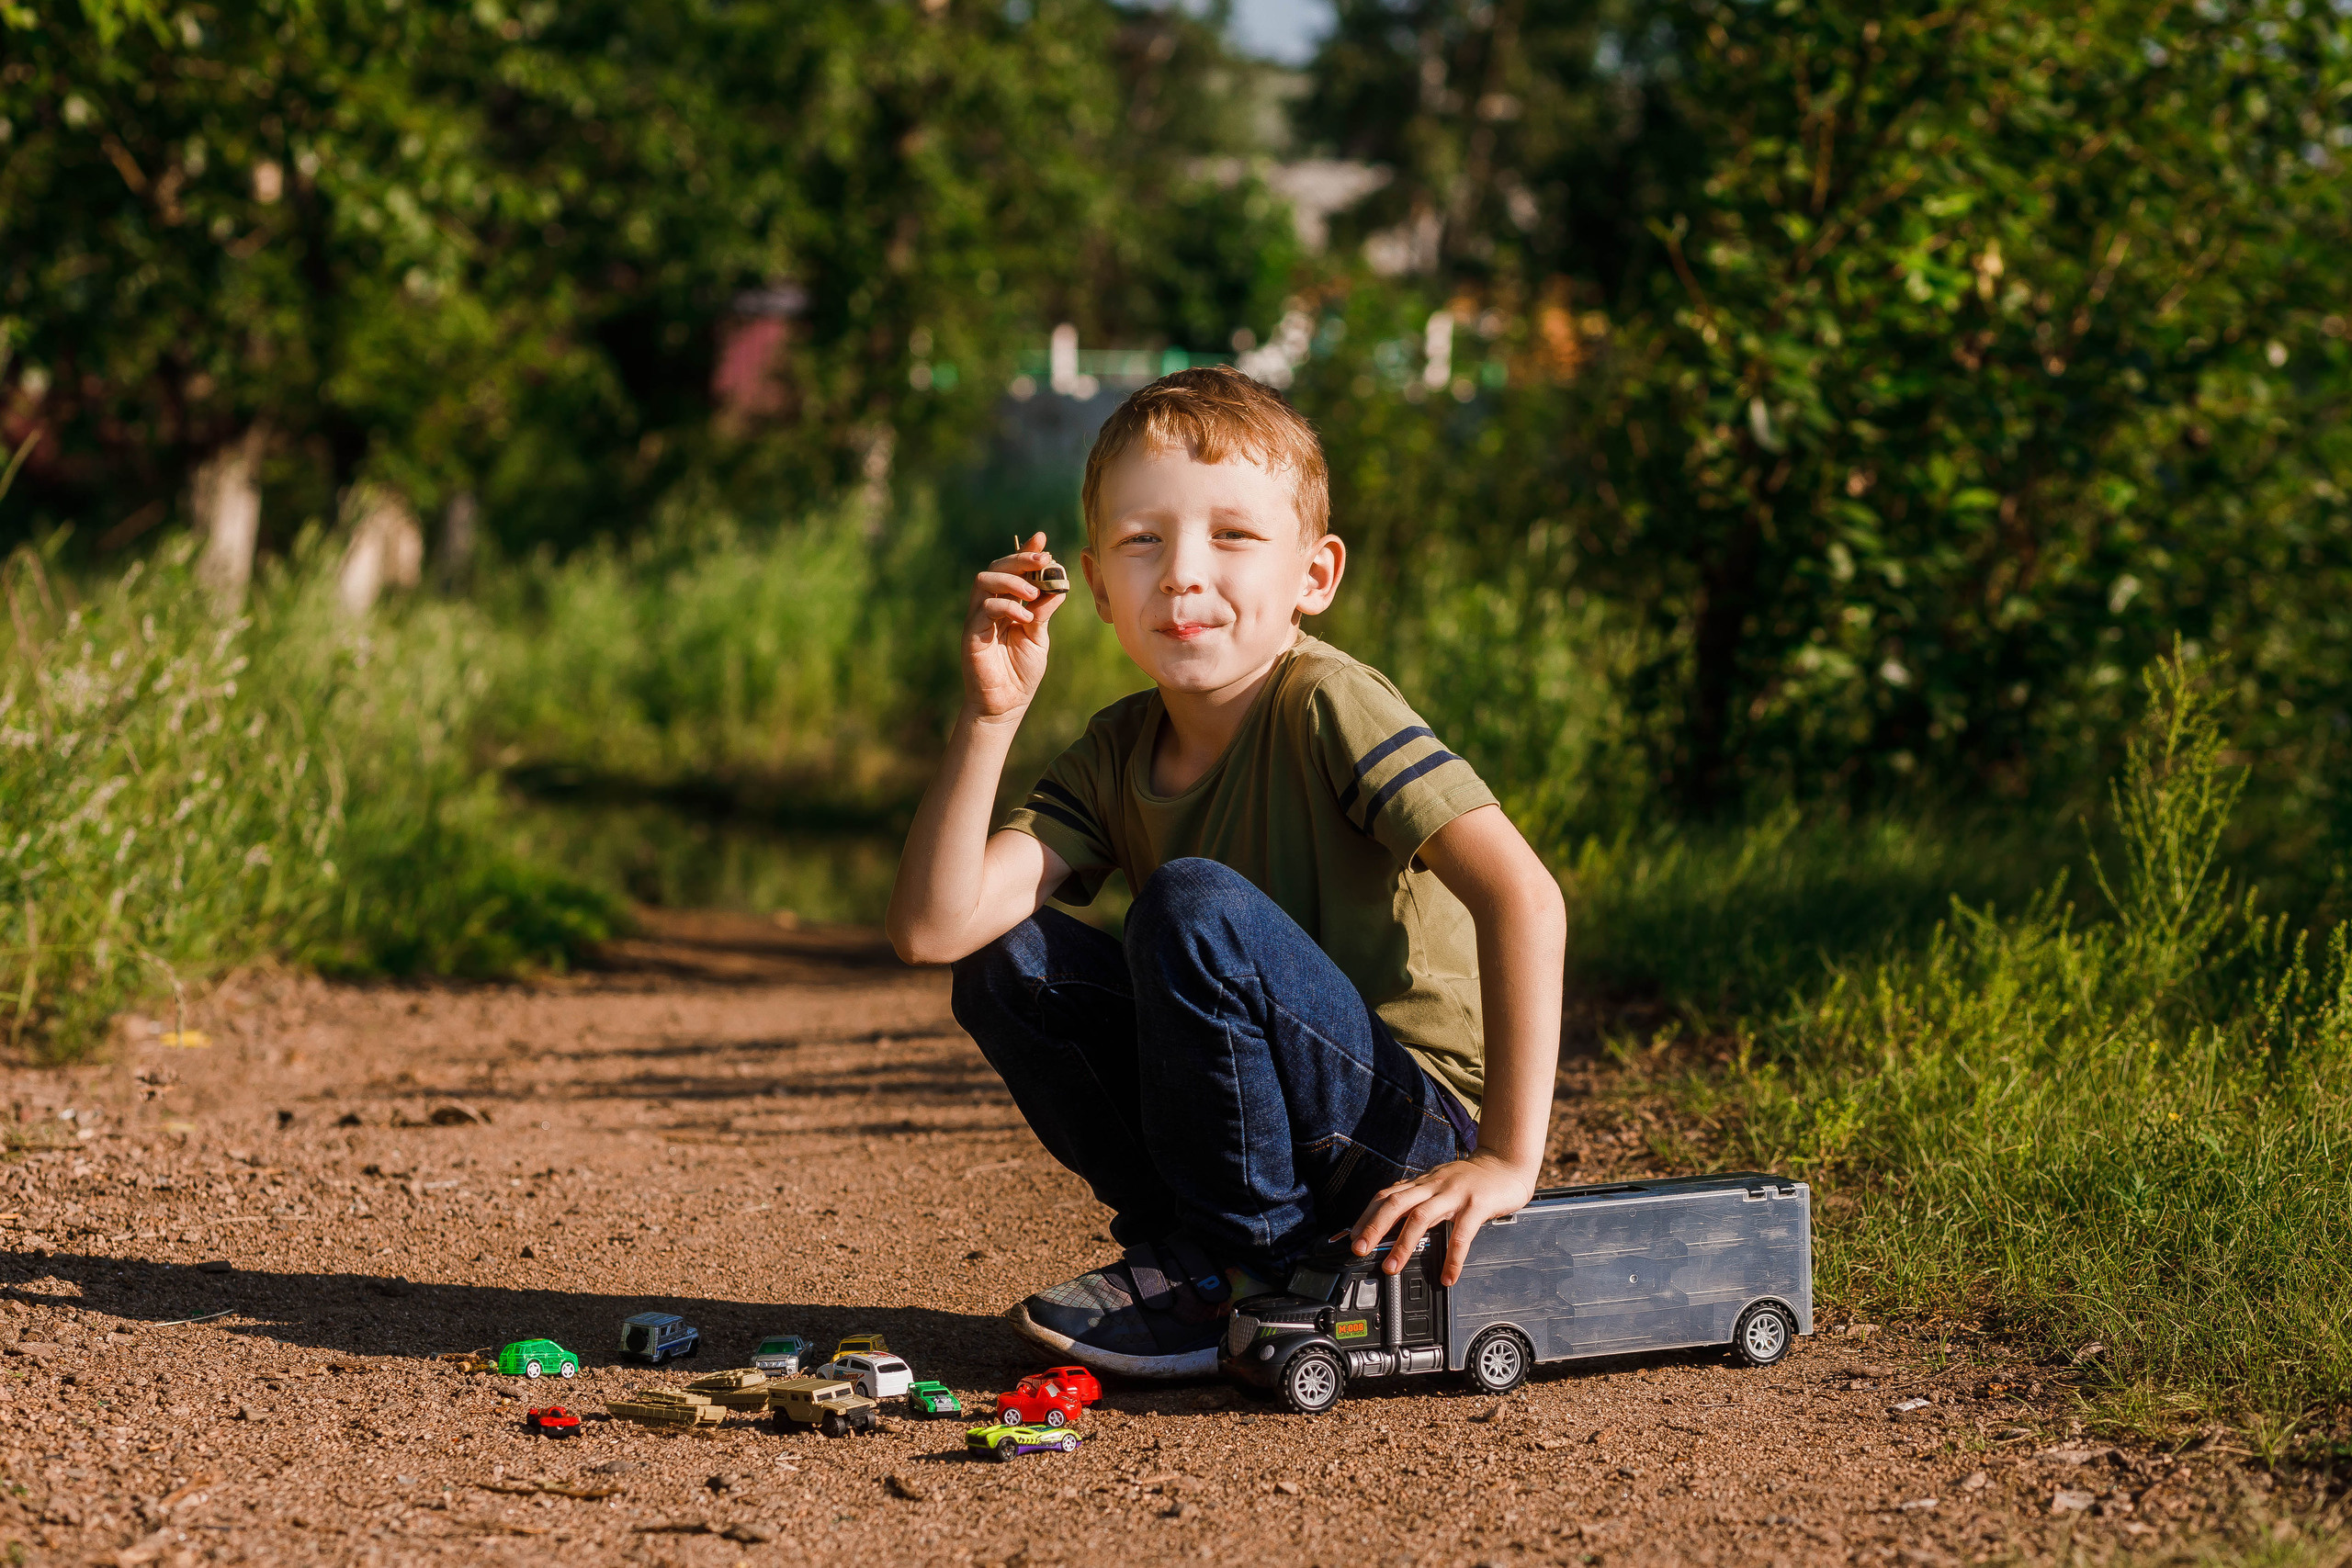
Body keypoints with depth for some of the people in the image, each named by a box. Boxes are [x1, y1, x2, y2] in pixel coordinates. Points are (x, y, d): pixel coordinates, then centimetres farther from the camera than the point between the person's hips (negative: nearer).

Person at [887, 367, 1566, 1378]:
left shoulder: (1326, 706, -18)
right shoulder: (1117, 755, 2)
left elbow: (1522, 893, -29)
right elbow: (932, 930, -9)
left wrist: (1508, 1160, -32)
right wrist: (989, 717, -19)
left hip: (1420, 1129, -6)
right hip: (1268, 1124, 6)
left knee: (1197, 905, -28)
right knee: (1006, 961, -6)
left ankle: (1233, 1269, -12)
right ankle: (1188, 1235, 0)